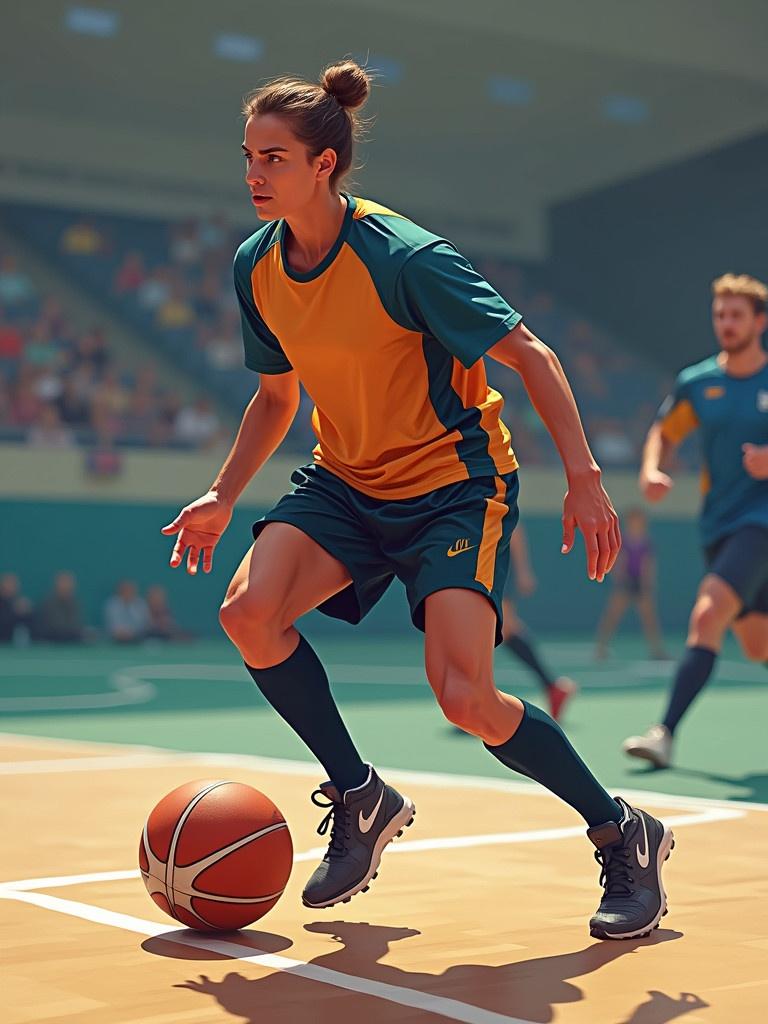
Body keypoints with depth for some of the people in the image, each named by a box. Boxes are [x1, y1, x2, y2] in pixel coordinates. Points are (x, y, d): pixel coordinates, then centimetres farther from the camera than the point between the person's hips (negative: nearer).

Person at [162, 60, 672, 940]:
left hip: (454, 481, -6)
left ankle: (625, 837, 4)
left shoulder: (407, 257, -21)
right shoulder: (255, 267, -1)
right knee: (248, 613, -19)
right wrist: (223, 496, 5)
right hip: (343, 481, 6)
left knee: (464, 697, -21)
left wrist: (584, 479, -22)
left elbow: (530, 355, -16)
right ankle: (360, 799, 3)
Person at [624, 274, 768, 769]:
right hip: (719, 524, 5)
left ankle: (666, 732, -25)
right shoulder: (697, 383, 6)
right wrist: (651, 471, -2)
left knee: (708, 615, -23)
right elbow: (664, 433, 19)